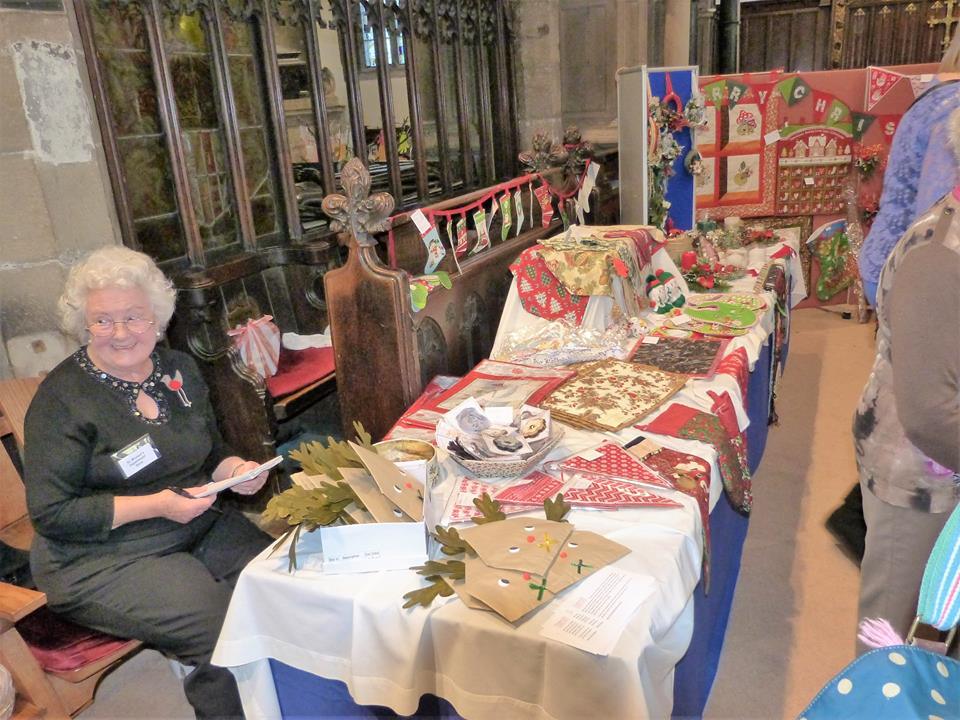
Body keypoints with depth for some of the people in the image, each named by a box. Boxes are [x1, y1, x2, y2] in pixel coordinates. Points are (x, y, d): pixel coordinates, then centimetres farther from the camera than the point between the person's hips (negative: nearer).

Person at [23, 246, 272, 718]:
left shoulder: (179, 369, 6)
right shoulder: (62, 397, -11)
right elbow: (49, 513, -12)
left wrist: (236, 470, -6)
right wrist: (155, 505, -20)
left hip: (200, 528, 6)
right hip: (102, 560, -6)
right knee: (232, 636, -25)